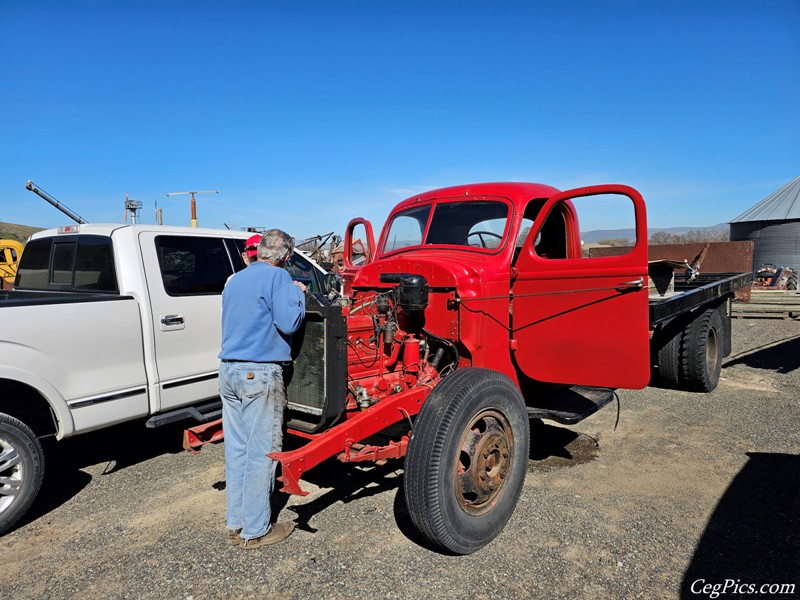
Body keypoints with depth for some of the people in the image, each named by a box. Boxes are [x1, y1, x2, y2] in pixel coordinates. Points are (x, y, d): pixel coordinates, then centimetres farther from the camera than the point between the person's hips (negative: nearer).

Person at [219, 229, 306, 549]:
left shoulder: (234, 280, 16)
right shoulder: (277, 276, -9)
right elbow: (289, 322, -16)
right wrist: (297, 294, 1)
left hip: (229, 370, 8)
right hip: (260, 373, -8)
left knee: (236, 450, 14)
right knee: (261, 453, 1)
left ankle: (235, 524, 25)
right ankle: (255, 531, 12)